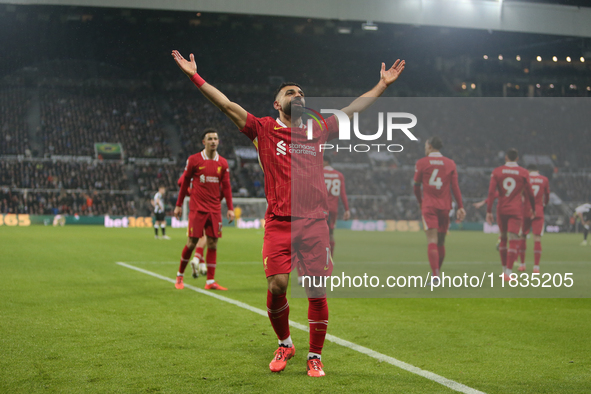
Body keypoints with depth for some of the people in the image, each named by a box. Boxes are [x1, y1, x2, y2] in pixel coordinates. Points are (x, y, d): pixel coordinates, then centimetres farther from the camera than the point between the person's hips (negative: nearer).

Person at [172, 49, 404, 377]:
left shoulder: (318, 133, 15)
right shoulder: (264, 130, 9)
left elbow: (353, 109, 21)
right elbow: (227, 105, 5)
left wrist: (383, 84, 23)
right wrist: (195, 76, 0)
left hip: (315, 223, 2)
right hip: (278, 223, -2)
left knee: (317, 291, -1)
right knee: (276, 285, -9)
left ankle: (315, 356, 13)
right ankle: (284, 344, 17)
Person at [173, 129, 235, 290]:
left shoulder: (223, 163, 7)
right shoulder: (194, 160, -2)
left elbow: (226, 186, 11)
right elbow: (185, 182, 5)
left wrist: (230, 208, 4)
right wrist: (179, 205, 5)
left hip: (215, 209, 3)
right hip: (197, 208, -3)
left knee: (212, 244, 1)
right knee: (192, 242, -3)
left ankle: (210, 281, 4)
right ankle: (180, 276, 16)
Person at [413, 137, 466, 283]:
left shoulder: (421, 163, 0)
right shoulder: (450, 163, 6)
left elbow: (416, 187, 4)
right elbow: (455, 187, 0)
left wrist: (420, 202, 21)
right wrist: (460, 207, 0)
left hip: (428, 206, -3)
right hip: (445, 207, 3)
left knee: (432, 241, -10)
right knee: (441, 242, 14)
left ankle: (435, 275, -22)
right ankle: (437, 272, 25)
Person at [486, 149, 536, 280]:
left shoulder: (497, 171, 2)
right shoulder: (523, 173, 0)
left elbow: (491, 192, -5)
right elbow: (529, 194, 5)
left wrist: (489, 211, -4)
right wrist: (533, 209, 19)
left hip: (501, 209, 2)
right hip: (516, 210, -2)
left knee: (503, 238, 16)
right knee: (514, 240, -4)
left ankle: (505, 269, 25)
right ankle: (508, 272, -13)